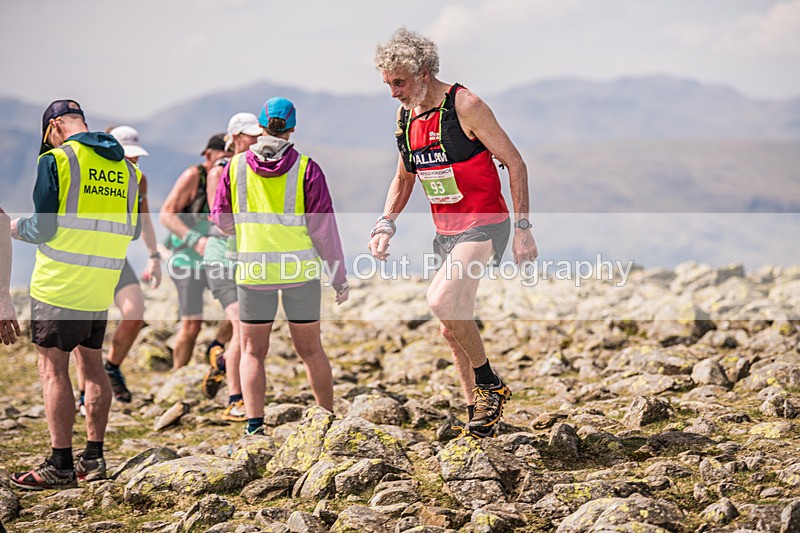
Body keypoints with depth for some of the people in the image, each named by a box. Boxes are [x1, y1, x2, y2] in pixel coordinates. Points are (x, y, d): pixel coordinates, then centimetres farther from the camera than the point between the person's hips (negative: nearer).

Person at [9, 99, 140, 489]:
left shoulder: (55, 160, -10)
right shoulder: (125, 167, 8)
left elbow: (43, 229, -13)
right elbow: (132, 230, 14)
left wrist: (16, 228, 8)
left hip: (59, 283, -6)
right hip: (101, 286, 6)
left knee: (53, 370, -1)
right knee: (92, 365, 16)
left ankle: (60, 466, -2)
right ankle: (94, 458, 19)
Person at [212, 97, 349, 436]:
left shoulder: (236, 166, 0)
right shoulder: (307, 169, -4)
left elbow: (222, 220, 6)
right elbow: (324, 227, -5)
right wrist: (339, 276, 2)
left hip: (253, 269, 0)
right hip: (301, 269, 0)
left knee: (252, 351, 8)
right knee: (310, 349, 14)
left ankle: (255, 425, -5)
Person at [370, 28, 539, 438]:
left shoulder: (464, 106, -15)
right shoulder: (405, 116, 7)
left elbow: (515, 163, -12)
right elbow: (403, 179, 20)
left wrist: (523, 229, -17)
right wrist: (386, 224, 3)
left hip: (484, 226, -8)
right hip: (446, 232, 8)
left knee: (440, 299, -27)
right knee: (451, 328, 10)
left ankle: (490, 385, -9)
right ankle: (478, 415, 24)